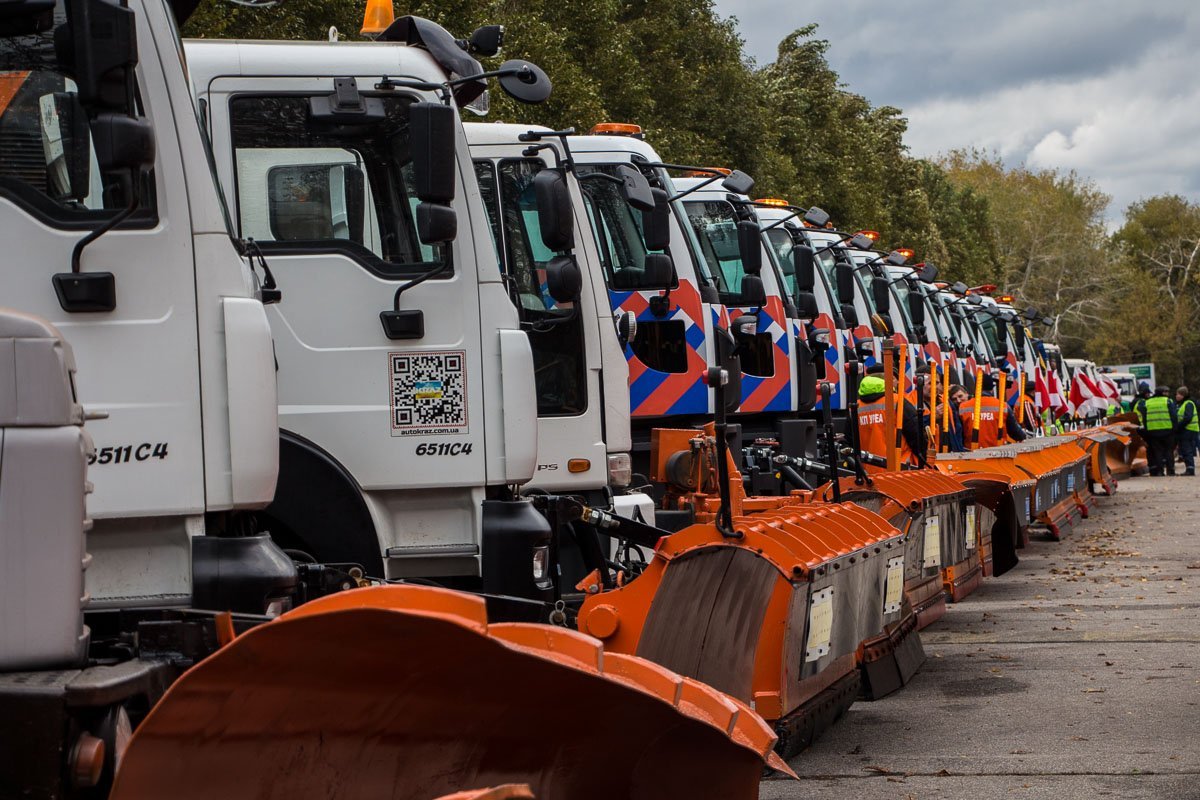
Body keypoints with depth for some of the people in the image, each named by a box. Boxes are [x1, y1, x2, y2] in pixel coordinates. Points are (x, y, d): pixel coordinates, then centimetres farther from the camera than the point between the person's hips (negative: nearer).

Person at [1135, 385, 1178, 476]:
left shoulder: (1146, 403, 10)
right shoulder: (1168, 401, 0)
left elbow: (1143, 417, 14)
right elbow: (1174, 416, -3)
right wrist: (1175, 428, 3)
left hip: (1152, 431, 2)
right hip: (1167, 430, -2)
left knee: (1157, 451, 7)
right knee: (1169, 451, 5)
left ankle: (1159, 471, 2)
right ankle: (1170, 470, 1)